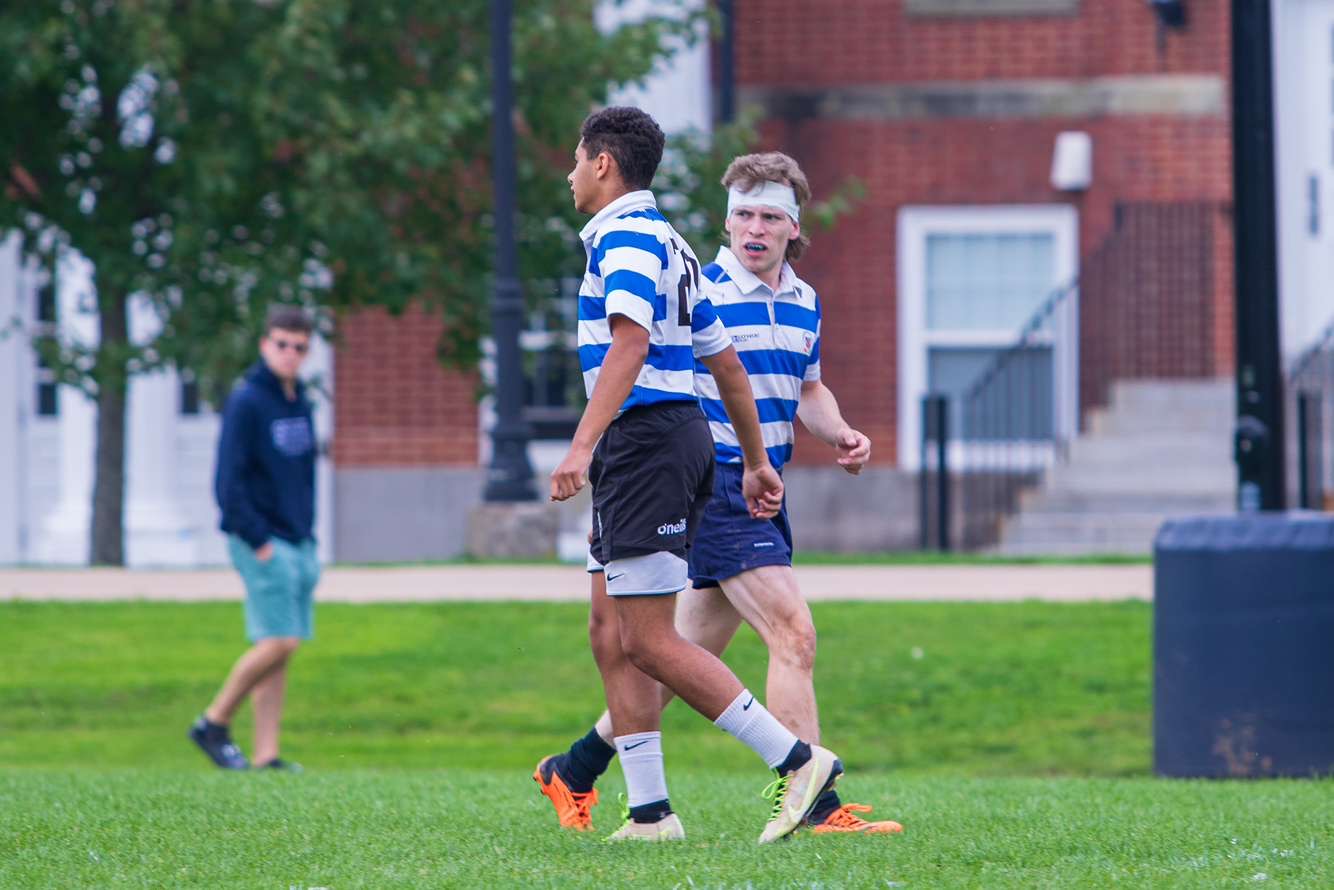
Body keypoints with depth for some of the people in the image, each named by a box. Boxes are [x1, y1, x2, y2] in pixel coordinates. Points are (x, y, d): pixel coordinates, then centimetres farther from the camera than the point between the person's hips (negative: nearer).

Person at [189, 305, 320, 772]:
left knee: (282, 649, 5)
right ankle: (214, 721, 2)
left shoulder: (300, 403, 14)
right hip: (262, 543, -7)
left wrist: (308, 534, 13)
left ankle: (266, 753, 6)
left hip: (299, 543, 7)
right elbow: (228, 481, -14)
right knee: (279, 642, -13)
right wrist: (258, 541, -16)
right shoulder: (246, 402, -10)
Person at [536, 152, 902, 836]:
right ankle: (814, 806, -16)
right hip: (714, 489, -8)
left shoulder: (804, 303, 12)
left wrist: (840, 435, 6)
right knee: (793, 634, -17)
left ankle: (575, 770, 26)